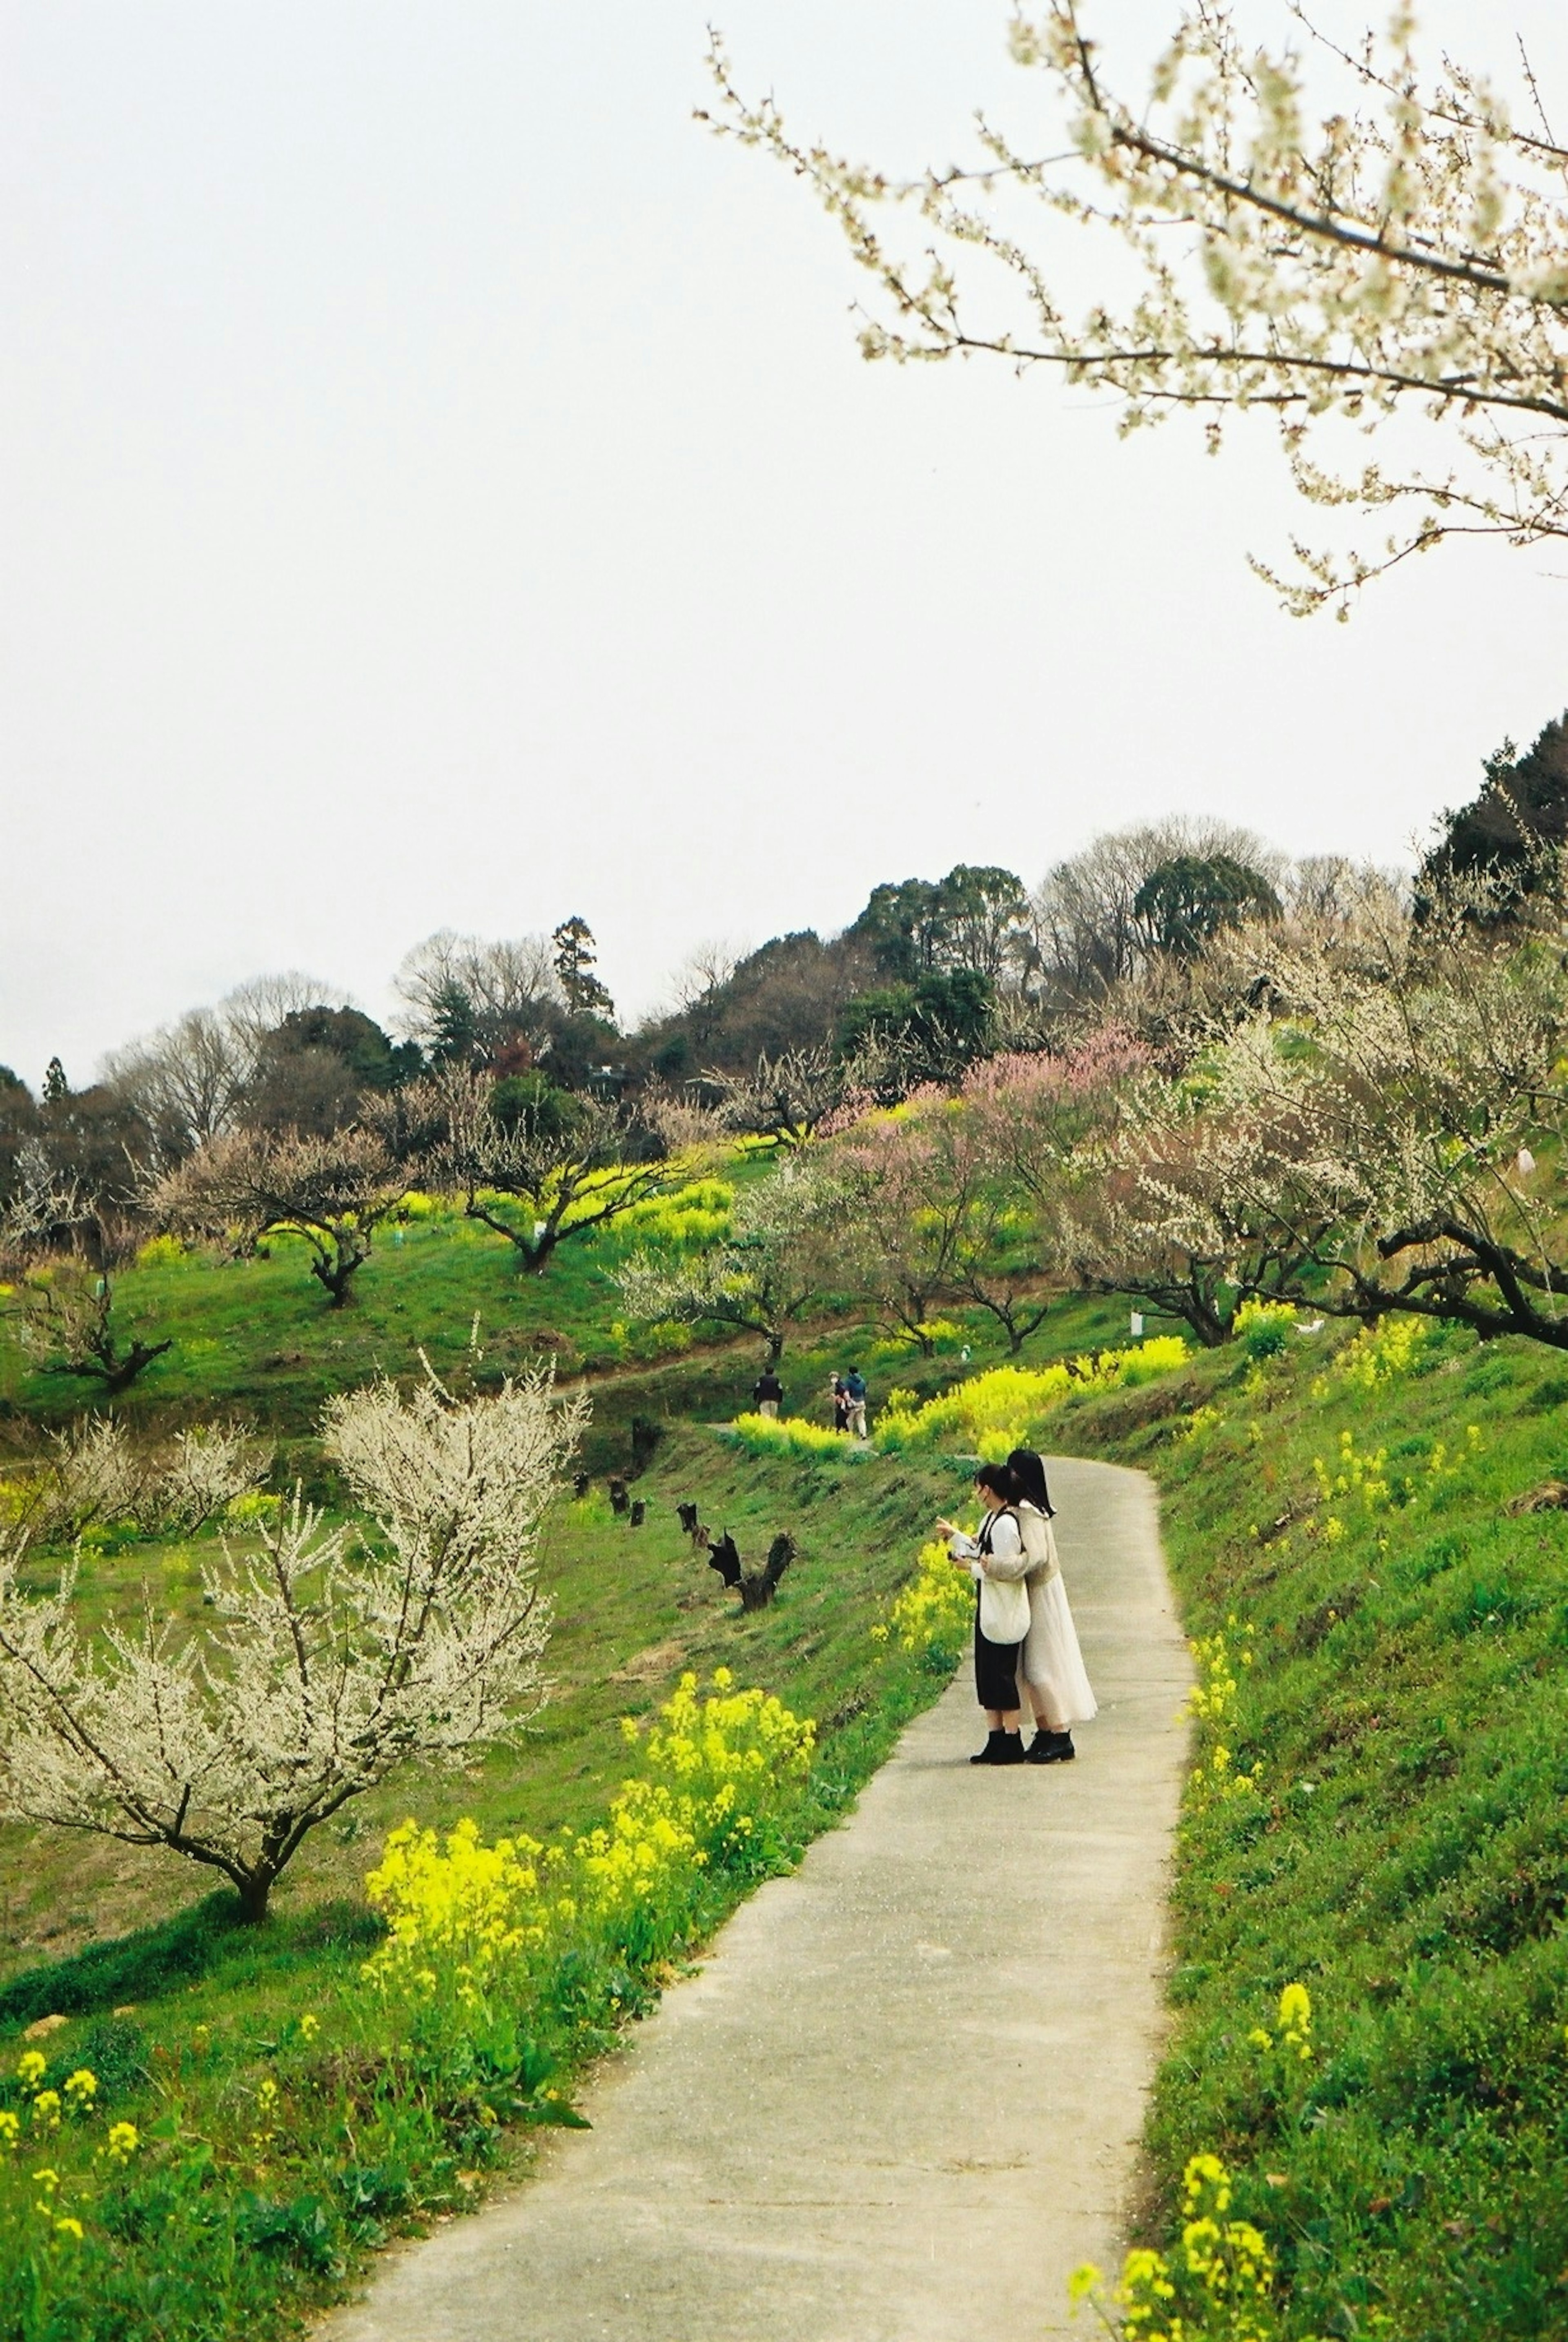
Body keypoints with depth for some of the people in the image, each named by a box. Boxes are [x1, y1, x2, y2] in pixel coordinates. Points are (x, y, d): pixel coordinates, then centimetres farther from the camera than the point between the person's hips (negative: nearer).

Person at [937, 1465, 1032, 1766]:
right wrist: (954, 1535, 33)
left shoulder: (1006, 1524, -19)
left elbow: (1010, 1568, -21)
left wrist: (975, 1567, -19)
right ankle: (997, 1740, 18)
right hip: (989, 1613, 10)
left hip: (1004, 1616, -10)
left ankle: (1012, 1744, 4)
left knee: (1002, 1676, -3)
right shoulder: (991, 1520, 10)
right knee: (987, 1676, 12)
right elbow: (981, 1550, 25)